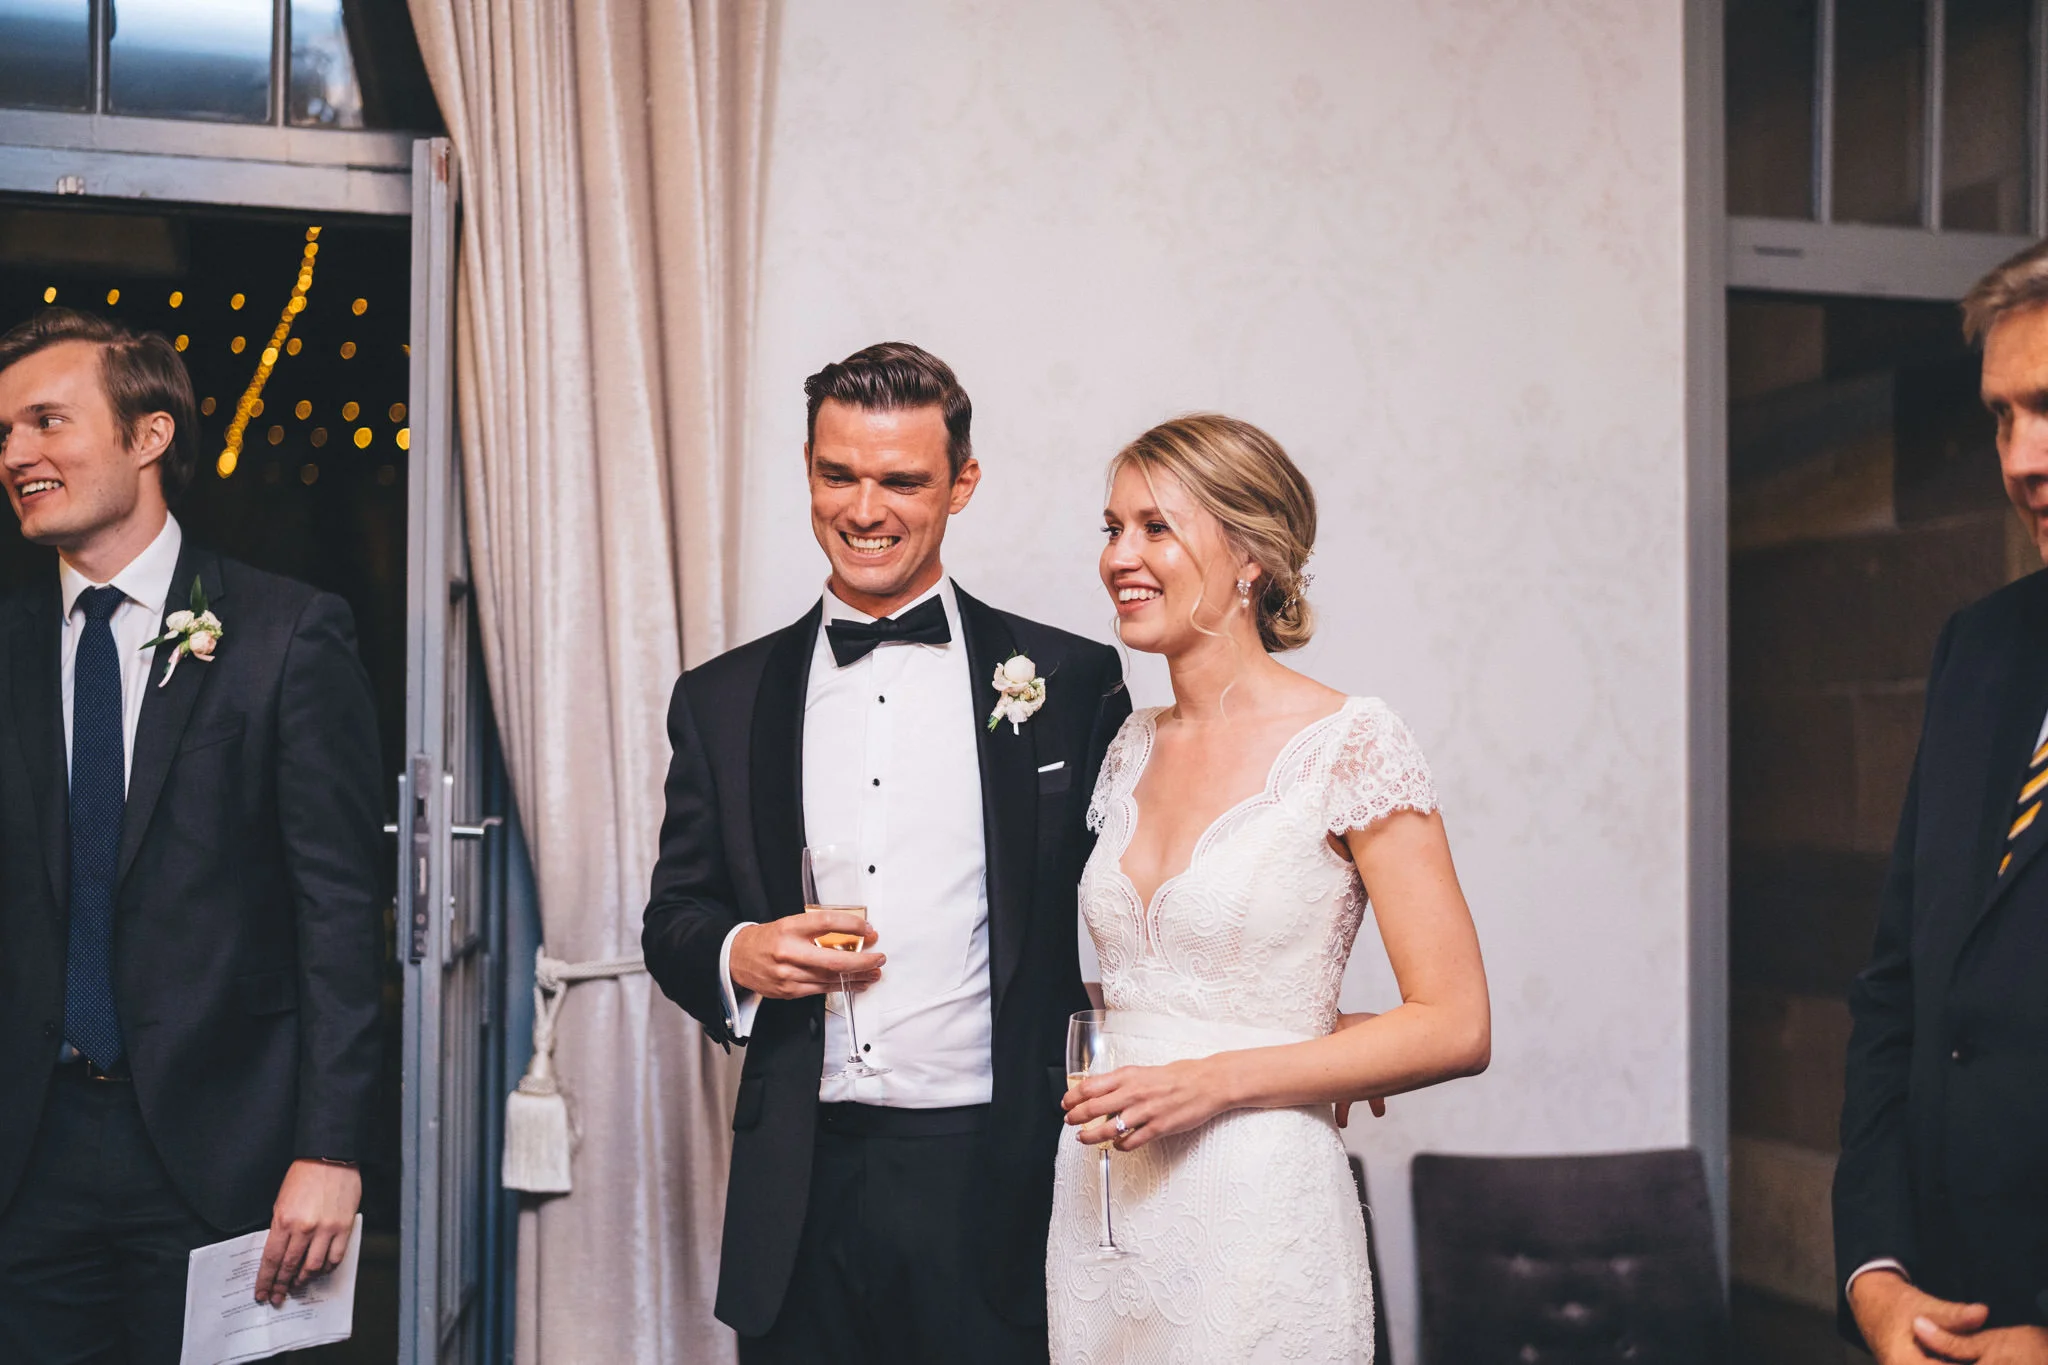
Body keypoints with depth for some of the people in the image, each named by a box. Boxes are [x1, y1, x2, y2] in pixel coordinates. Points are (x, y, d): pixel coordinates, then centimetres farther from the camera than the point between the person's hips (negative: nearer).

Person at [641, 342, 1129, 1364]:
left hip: (997, 1194, -2)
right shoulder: (722, 701, 8)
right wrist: (738, 955, -9)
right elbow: (672, 920, 13)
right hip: (800, 1194, 2)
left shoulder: (1070, 682, 0)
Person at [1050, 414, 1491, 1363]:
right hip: (1099, 1205, 6)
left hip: (1256, 1214, -6)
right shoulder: (1131, 750, 7)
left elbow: (1456, 1028, -13)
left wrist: (1215, 1082, -17)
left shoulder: (1352, 747, -11)